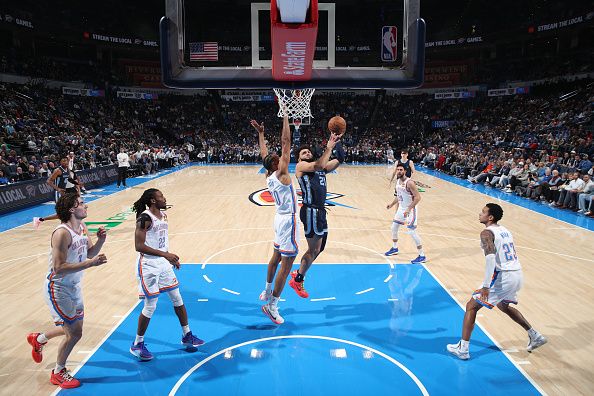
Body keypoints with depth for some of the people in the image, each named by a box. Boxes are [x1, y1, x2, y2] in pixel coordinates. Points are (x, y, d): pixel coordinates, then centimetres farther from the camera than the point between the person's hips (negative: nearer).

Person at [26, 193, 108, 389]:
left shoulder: (82, 226, 1)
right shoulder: (62, 233, -26)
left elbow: (89, 253, 8)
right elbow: (58, 268, -30)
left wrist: (100, 241, -11)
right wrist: (90, 263, -32)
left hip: (74, 286, 8)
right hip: (58, 289, -8)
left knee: (74, 329, 20)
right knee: (74, 333, -2)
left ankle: (38, 339, 45)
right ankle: (58, 373, 22)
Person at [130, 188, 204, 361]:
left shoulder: (163, 216, 7)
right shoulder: (145, 218, -18)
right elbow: (139, 246, -25)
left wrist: (171, 258, 19)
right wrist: (165, 254, -27)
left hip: (163, 264, 8)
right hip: (149, 266, -8)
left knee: (177, 299, 13)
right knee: (150, 307, 0)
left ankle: (186, 336, 28)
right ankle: (137, 345, 20)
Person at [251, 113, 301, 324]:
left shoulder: (269, 176, 3)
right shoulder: (281, 173, -17)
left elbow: (263, 153, 17)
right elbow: (285, 141, -18)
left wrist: (260, 133, 24)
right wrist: (285, 117, -12)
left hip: (281, 218, 9)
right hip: (289, 221, -9)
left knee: (276, 257, 23)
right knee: (287, 264, -5)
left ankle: (267, 292, 38)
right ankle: (271, 306, 0)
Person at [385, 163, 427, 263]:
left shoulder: (409, 182, -23)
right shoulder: (398, 181, 4)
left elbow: (418, 197, -25)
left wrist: (409, 209, -29)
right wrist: (392, 204, 19)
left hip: (410, 210, -9)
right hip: (401, 208, 9)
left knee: (412, 232, -10)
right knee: (394, 228, 17)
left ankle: (422, 256, -1)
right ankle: (394, 248, 38)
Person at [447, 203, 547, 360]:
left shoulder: (487, 233, -10)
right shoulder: (505, 230, 16)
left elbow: (491, 258, -24)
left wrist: (486, 286, -26)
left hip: (503, 277, -9)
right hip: (518, 275, 9)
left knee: (471, 306, 2)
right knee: (504, 306, 35)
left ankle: (462, 349, 3)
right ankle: (535, 336, 38)